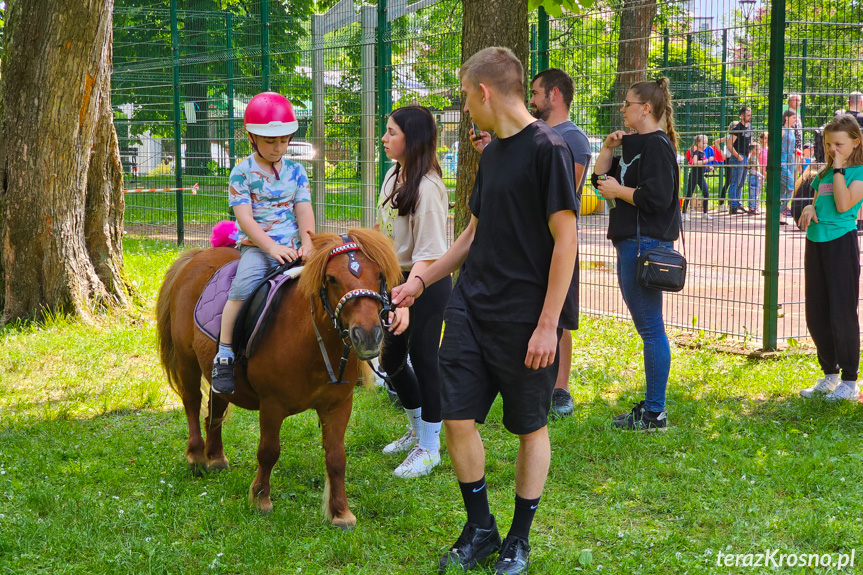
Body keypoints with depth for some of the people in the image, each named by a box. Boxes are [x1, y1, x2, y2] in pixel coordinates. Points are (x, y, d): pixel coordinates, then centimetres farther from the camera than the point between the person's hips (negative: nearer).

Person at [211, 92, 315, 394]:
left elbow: (304, 211, 7)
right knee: (243, 287, -30)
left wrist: (307, 243, -13)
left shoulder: (296, 171, 11)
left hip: (292, 247, 4)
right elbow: (244, 217, -9)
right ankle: (224, 356, -20)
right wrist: (272, 247, -22)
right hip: (256, 246, -4)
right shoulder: (242, 172, -1)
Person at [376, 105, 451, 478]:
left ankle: (429, 447, 17)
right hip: (398, 279, 9)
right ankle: (417, 430, 38)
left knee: (423, 360, 1)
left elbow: (428, 255, -26)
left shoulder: (427, 188, -22)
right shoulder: (394, 176, 5)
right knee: (390, 360, 17)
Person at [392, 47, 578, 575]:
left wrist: (547, 324, -17)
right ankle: (480, 530, 19)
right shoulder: (492, 153, 13)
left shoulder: (547, 148, -12)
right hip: (472, 308, 7)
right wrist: (420, 282, 22)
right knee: (458, 417, 2)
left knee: (531, 428, 6)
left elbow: (565, 239, -15)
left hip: (526, 318, -7)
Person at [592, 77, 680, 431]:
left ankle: (655, 413, -4)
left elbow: (657, 198, -23)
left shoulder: (657, 145, -12)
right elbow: (600, 179, 21)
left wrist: (619, 191, -11)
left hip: (646, 244, -11)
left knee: (651, 328, -7)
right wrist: (608, 148, 7)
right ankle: (650, 406, 21)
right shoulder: (634, 144, 18)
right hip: (630, 243, 11)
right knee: (646, 327, 14)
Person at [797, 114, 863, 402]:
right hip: (816, 243, 7)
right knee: (816, 315, 10)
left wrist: (838, 169, -14)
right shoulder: (824, 173, 14)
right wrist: (809, 209, -1)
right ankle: (830, 375, 24)